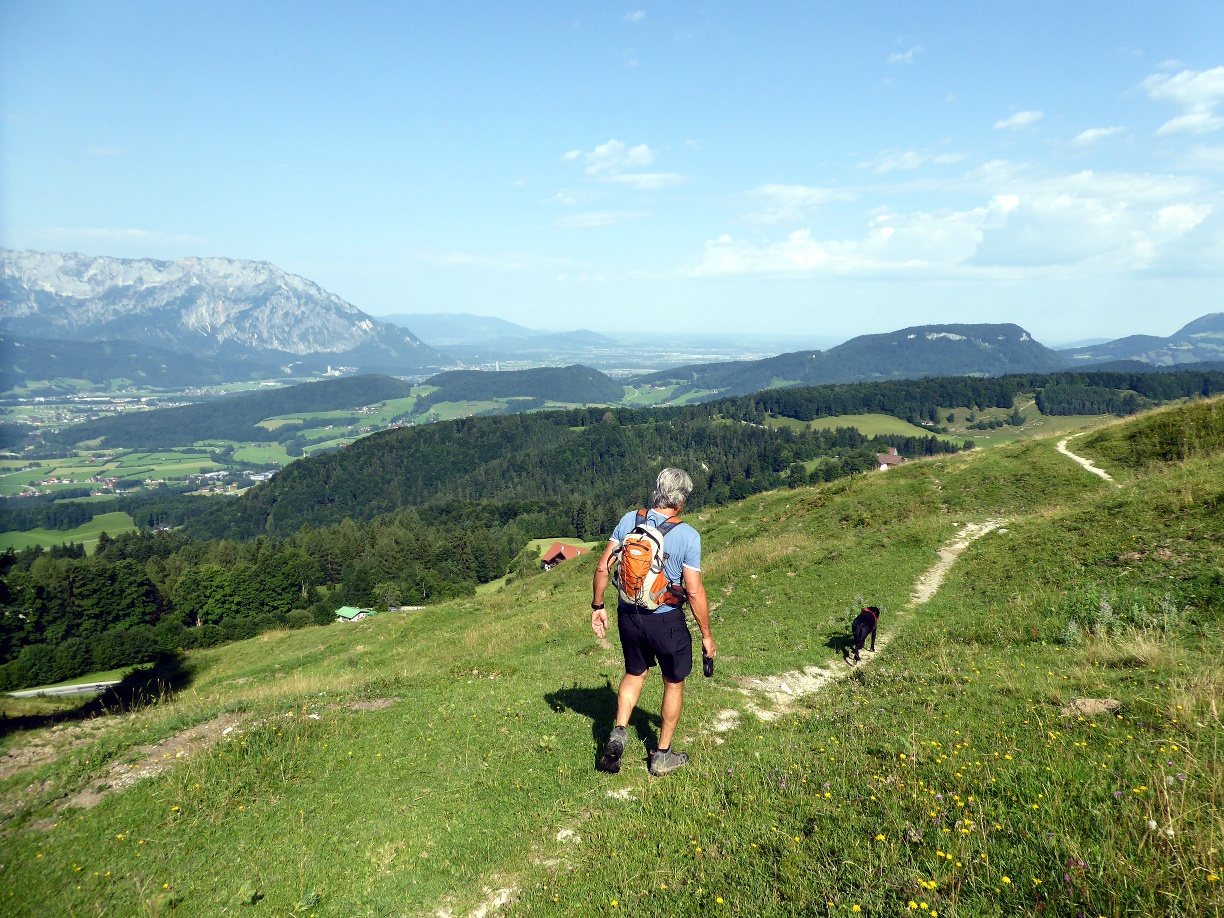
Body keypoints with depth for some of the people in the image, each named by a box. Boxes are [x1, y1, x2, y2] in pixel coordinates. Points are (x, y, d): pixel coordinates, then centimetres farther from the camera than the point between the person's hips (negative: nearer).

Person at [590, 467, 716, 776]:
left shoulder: (629, 520, -7)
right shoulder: (688, 536, -16)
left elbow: (602, 568, -5)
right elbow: (695, 592, -14)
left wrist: (597, 606, 9)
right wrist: (706, 635, -2)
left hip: (628, 615, 4)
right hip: (666, 620, -3)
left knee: (634, 673, 28)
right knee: (674, 683, 18)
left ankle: (619, 732, 14)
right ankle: (663, 756, 28)